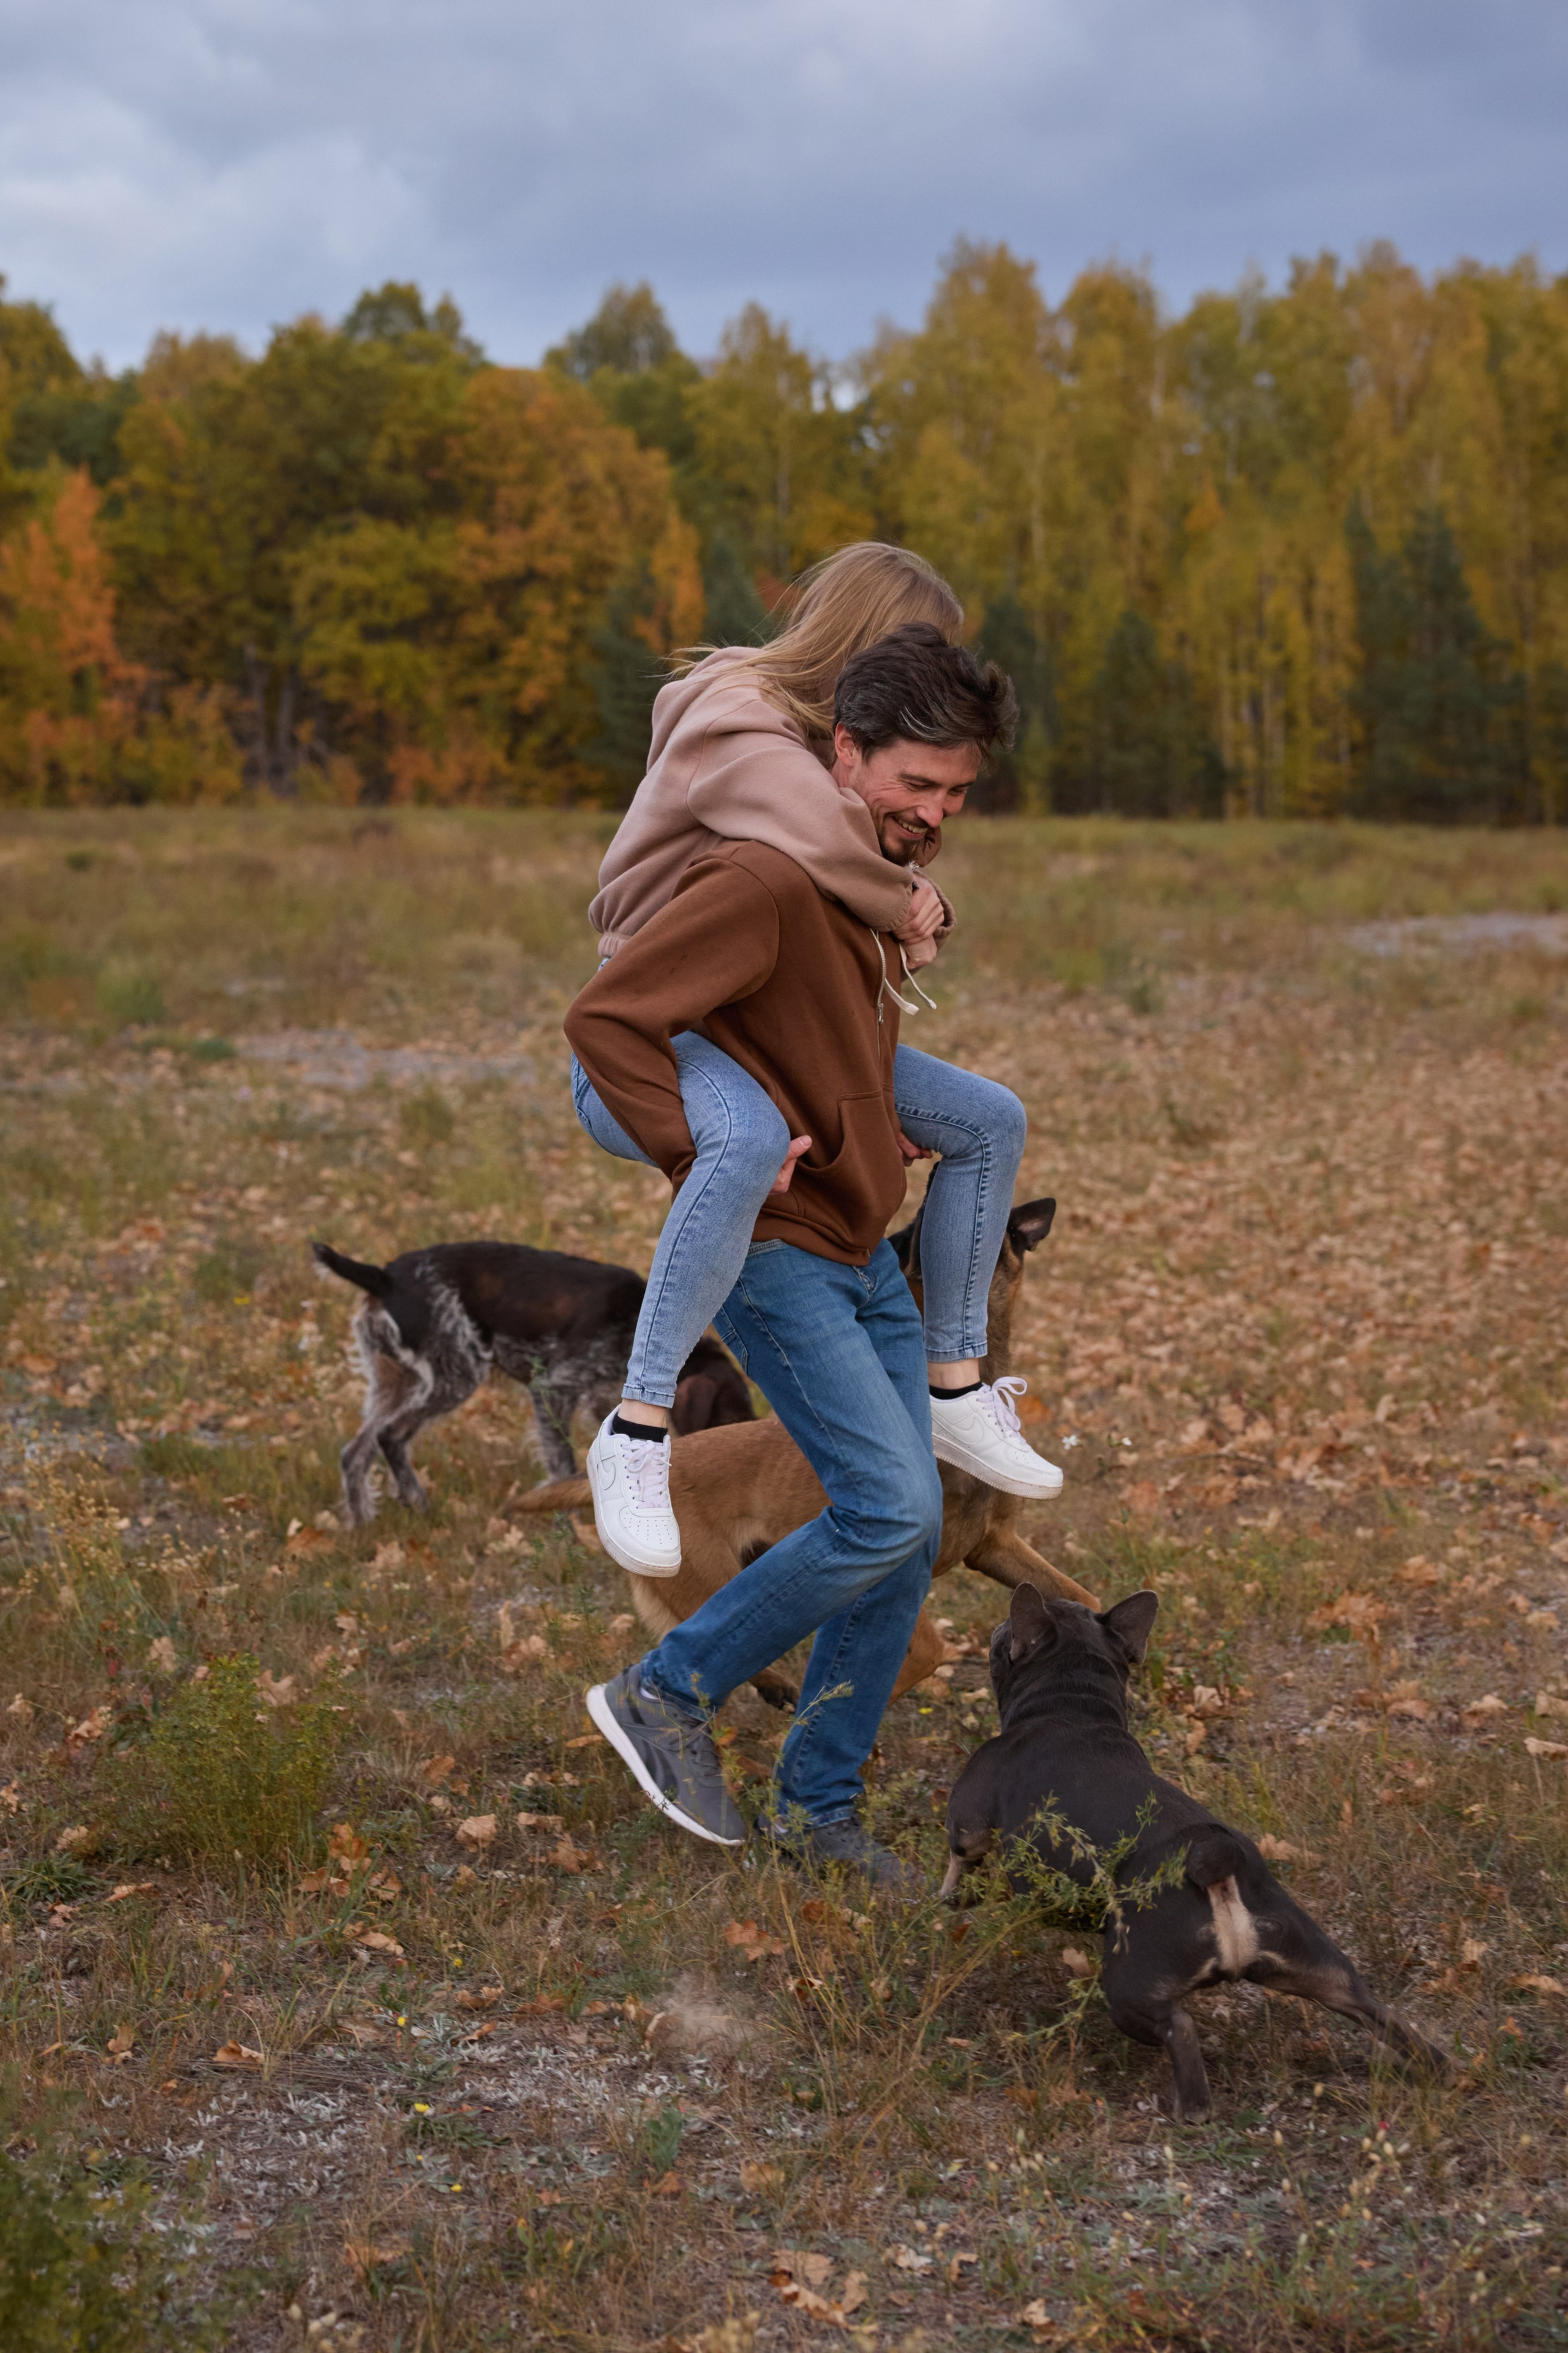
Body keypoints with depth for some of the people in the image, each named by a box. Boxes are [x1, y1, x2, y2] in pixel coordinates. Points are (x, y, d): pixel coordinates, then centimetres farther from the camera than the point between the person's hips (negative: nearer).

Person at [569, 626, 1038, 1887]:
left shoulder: (880, 878, 11)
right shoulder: (767, 882, -20)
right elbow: (606, 1019, -25)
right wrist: (708, 1161, -25)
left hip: (867, 1252, 9)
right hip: (775, 1255, -9)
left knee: (911, 1535, 7)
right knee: (892, 1508, -17)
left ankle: (821, 1804, 21)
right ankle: (669, 1695, 2)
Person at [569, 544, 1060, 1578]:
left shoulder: (832, 742, 12)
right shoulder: (737, 726, -18)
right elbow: (821, 836, -38)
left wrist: (913, 849, -14)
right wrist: (903, 903, -19)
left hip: (762, 1036, 10)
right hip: (644, 1041, -10)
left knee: (991, 1120, 8)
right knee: (752, 1138, -43)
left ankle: (956, 1386, 18)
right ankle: (639, 1429, -35)